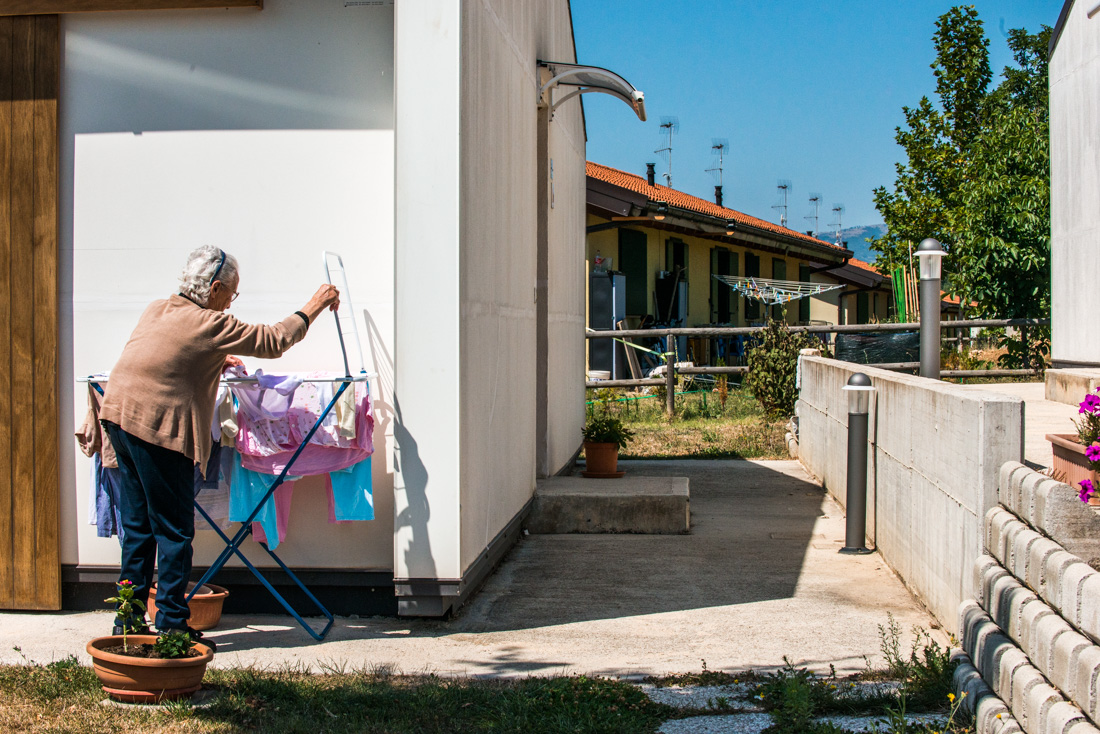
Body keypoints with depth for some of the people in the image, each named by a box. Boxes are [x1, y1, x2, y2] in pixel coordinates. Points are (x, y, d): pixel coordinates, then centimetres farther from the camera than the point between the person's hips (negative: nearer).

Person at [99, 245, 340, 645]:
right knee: (173, 530, 0)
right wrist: (313, 308, 7)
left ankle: (129, 618, 22)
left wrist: (214, 361, 33)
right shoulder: (210, 325, -11)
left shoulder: (157, 310, 14)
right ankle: (171, 624, 4)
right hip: (159, 429, -9)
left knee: (139, 525, 16)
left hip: (120, 415, 9)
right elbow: (273, 341, -4)